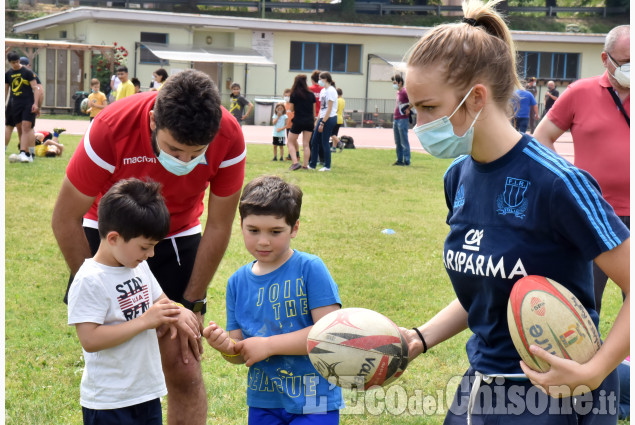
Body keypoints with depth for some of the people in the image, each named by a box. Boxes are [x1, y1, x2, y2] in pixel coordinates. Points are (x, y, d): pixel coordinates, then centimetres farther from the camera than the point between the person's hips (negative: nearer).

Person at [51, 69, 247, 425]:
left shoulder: (229, 138, -27)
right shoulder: (111, 129, -32)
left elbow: (218, 227, -12)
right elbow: (65, 219, -18)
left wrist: (191, 304, -7)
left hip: (178, 239, 1)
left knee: (184, 371, -5)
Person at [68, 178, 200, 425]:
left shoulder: (139, 267, 7)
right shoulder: (90, 280, -19)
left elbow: (159, 301, 21)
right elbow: (89, 339, -25)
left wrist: (176, 313, -4)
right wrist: (144, 321, -24)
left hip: (148, 394, 8)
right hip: (109, 404, -8)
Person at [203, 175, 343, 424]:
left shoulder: (310, 269, -11)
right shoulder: (238, 282, 4)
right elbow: (241, 355, 7)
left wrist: (268, 345, -16)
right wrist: (226, 346, -16)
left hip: (314, 403, -5)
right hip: (263, 403, 5)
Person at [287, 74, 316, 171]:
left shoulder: (294, 95, -7)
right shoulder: (311, 95, 2)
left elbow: (292, 109, 0)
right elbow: (314, 110, 8)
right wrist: (314, 121, 17)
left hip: (298, 121, -3)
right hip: (309, 122, 3)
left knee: (290, 143, 8)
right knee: (306, 144, 8)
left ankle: (295, 162, -9)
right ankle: (305, 165, 4)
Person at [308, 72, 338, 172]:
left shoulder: (331, 91, -13)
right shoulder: (323, 91, 14)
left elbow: (329, 109, -16)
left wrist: (322, 123, -17)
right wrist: (317, 121, 14)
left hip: (329, 118, -9)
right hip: (322, 118, 9)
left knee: (325, 142, -4)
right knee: (314, 141, 7)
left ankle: (327, 166, 5)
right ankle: (312, 164, 14)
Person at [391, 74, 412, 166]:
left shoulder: (405, 91, -12)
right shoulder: (398, 92, 16)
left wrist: (408, 109, -14)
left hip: (403, 119, -10)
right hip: (396, 119, 10)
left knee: (404, 142, -6)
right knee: (398, 142, 13)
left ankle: (406, 161, -3)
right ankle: (399, 160, 19)